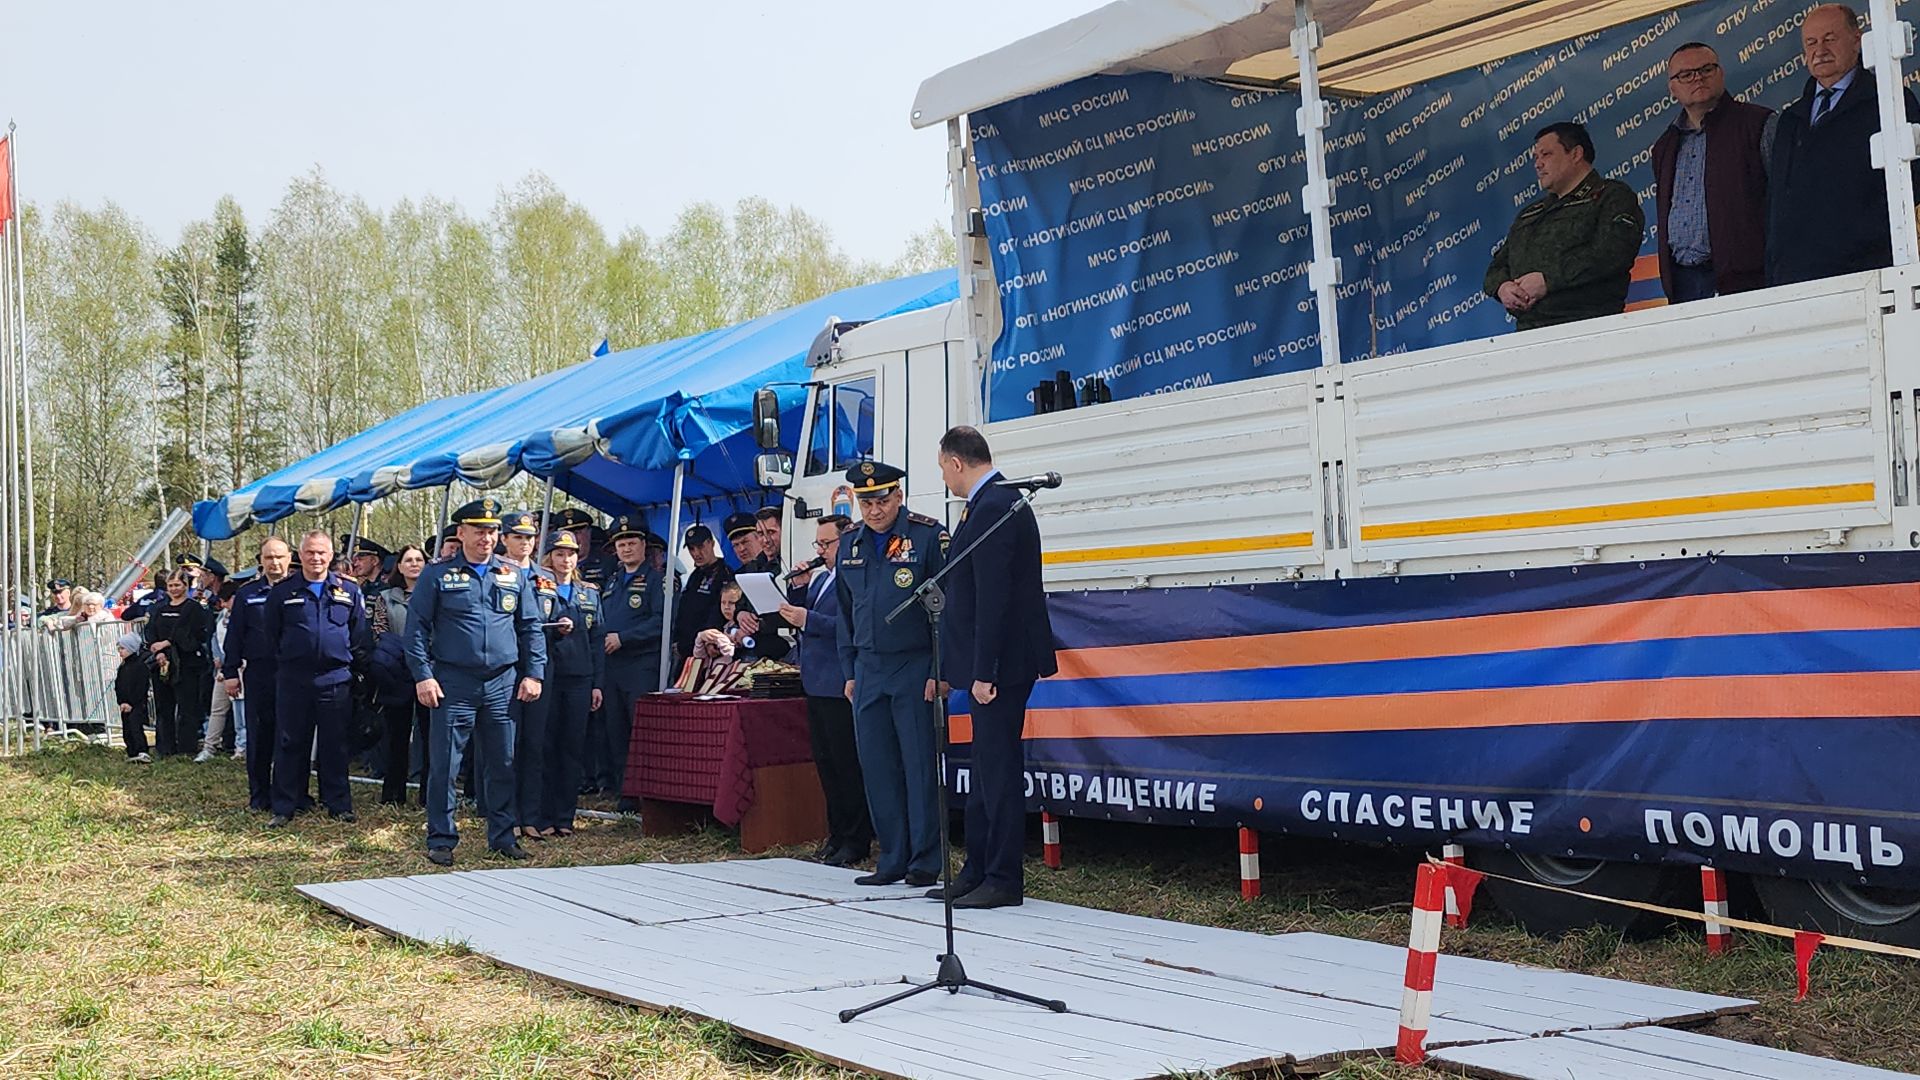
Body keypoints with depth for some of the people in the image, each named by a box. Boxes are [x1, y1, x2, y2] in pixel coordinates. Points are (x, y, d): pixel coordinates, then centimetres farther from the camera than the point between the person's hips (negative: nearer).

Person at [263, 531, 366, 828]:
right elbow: (272, 636, 9)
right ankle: (284, 807, 10)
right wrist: (282, 665, 8)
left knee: (334, 745, 7)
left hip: (336, 680, 0)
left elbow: (360, 635, 11)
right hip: (293, 680, 0)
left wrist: (353, 665, 7)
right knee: (290, 744, 4)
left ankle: (338, 804, 15)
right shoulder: (282, 591, 3)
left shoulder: (348, 590, 6)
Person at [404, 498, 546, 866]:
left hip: (503, 684, 3)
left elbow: (531, 628, 14)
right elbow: (416, 628, 0)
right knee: (444, 765, -2)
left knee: (502, 764, 7)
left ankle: (503, 836, 17)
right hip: (453, 684, -3)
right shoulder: (437, 576, 2)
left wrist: (533, 673, 5)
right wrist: (423, 676, -8)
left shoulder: (514, 577, 12)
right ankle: (441, 840, 6)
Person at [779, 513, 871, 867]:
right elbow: (804, 619, 20)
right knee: (825, 762, 13)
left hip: (841, 688, -10)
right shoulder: (820, 578, 19)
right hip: (816, 685, 10)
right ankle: (837, 834, 21)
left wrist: (808, 620, -22)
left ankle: (856, 841, 2)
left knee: (847, 765, -4)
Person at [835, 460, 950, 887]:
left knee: (920, 764, -4)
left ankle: (925, 860, 4)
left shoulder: (929, 536, -7)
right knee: (877, 767, 7)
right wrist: (850, 671, 15)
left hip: (915, 668, -6)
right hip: (868, 670, 6)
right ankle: (892, 860, 16)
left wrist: (940, 671, -12)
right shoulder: (851, 543, 11)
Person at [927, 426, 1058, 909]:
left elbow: (992, 597, -22)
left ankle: (1004, 881, 2)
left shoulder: (992, 508, -17)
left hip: (1001, 662, -11)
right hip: (993, 662, 11)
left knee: (998, 768, -4)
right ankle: (978, 871, 24)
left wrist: (984, 672, -23)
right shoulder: (995, 502, 15)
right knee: (984, 769, 16)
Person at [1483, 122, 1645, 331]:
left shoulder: (1611, 196, 10)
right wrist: (1502, 287, 3)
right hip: (1528, 328, 5)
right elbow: (1498, 265, 28)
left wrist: (1548, 279, -12)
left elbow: (1610, 254, -7)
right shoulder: (1529, 215, 32)